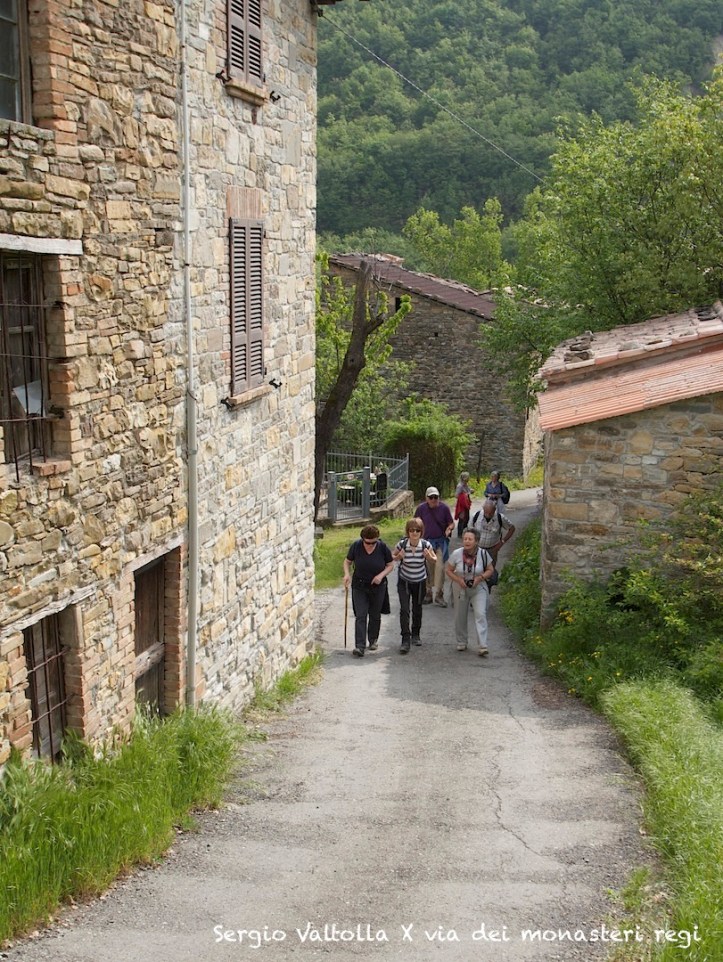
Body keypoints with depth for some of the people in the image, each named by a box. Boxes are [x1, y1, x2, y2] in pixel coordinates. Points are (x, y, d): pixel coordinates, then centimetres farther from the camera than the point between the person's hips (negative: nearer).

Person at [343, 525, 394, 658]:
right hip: (359, 587, -1)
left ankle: (373, 640, 34)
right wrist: (347, 574, -15)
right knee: (360, 616, -8)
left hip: (378, 587, 1)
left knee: (375, 615, 13)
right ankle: (359, 646, -13)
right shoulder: (356, 546, -9)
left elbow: (390, 565, 1)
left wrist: (381, 575, -16)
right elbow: (347, 561, 4)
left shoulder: (382, 547, -10)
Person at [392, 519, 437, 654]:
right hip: (404, 582, -2)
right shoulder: (402, 544, -19)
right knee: (404, 609, -13)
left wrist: (428, 556, -24)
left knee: (417, 609, 15)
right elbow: (391, 556, -1)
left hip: (420, 582, 2)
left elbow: (435, 561, -2)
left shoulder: (426, 545, -16)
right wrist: (399, 557, -23)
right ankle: (406, 640, -11)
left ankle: (415, 635, 37)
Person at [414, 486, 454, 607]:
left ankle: (439, 594, -2)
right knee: (428, 569, 8)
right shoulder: (421, 508, -3)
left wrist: (449, 528, -17)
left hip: (441, 541, -1)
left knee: (439, 567, -9)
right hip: (427, 541, 1)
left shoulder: (444, 508, -4)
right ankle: (428, 593, 20)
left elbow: (451, 523, 4)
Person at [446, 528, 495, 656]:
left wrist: (481, 577, -19)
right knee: (460, 617, 11)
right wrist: (458, 580, -18)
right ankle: (461, 643, 32)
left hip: (478, 589, -1)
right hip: (461, 589, 1)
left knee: (480, 615, -15)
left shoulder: (483, 553, -12)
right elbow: (449, 571, -1)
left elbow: (490, 570, -1)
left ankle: (482, 646, -16)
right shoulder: (456, 554, -11)